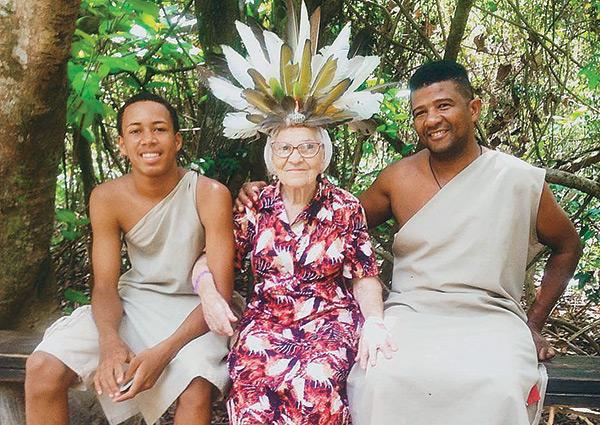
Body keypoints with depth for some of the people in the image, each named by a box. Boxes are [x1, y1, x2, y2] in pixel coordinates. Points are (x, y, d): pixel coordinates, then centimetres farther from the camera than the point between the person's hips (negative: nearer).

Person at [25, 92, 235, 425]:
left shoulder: (210, 194, -17)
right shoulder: (107, 198, -7)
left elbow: (220, 291, -17)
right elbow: (105, 285, -4)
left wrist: (164, 351, -30)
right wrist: (110, 341, -27)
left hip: (194, 310, -3)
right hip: (134, 299, 3)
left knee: (196, 390, -33)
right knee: (43, 369, -16)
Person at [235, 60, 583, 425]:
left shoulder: (522, 181, 1)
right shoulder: (398, 179, 5)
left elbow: (568, 248, 15)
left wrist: (534, 325, 9)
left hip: (490, 319, -1)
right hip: (409, 314, 1)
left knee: (501, 388, -34)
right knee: (378, 380, -31)